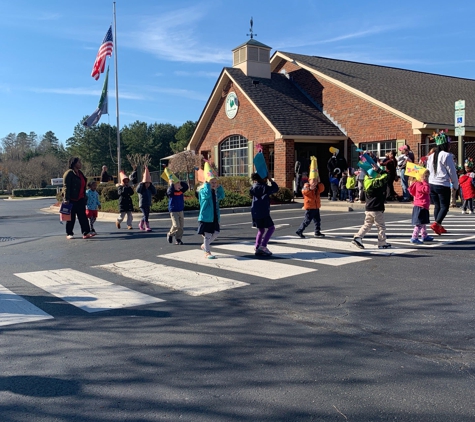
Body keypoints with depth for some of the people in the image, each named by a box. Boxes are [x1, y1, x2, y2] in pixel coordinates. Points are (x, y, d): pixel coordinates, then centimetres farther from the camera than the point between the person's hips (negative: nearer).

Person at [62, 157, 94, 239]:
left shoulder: (80, 173, 14)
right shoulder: (69, 173, -11)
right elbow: (66, 186, -17)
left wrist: (84, 197, 19)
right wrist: (66, 199, -23)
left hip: (80, 199, 7)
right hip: (71, 200, -7)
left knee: (83, 216, 0)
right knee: (71, 217, 2)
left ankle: (86, 233, -4)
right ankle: (69, 233, 13)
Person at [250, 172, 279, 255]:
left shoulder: (254, 187, 8)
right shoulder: (265, 187, -9)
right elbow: (276, 189, -1)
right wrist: (271, 180, 7)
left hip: (255, 212, 7)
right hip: (263, 212, -7)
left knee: (261, 230, 17)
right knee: (271, 228, 3)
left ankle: (257, 247, 9)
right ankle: (263, 246, -8)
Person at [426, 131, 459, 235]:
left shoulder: (431, 156, 9)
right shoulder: (447, 156, -11)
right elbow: (452, 172, -7)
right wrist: (456, 185, 4)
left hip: (431, 184, 7)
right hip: (443, 185, -7)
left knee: (437, 206, 15)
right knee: (445, 207, 1)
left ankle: (439, 227, 20)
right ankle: (436, 223, -17)